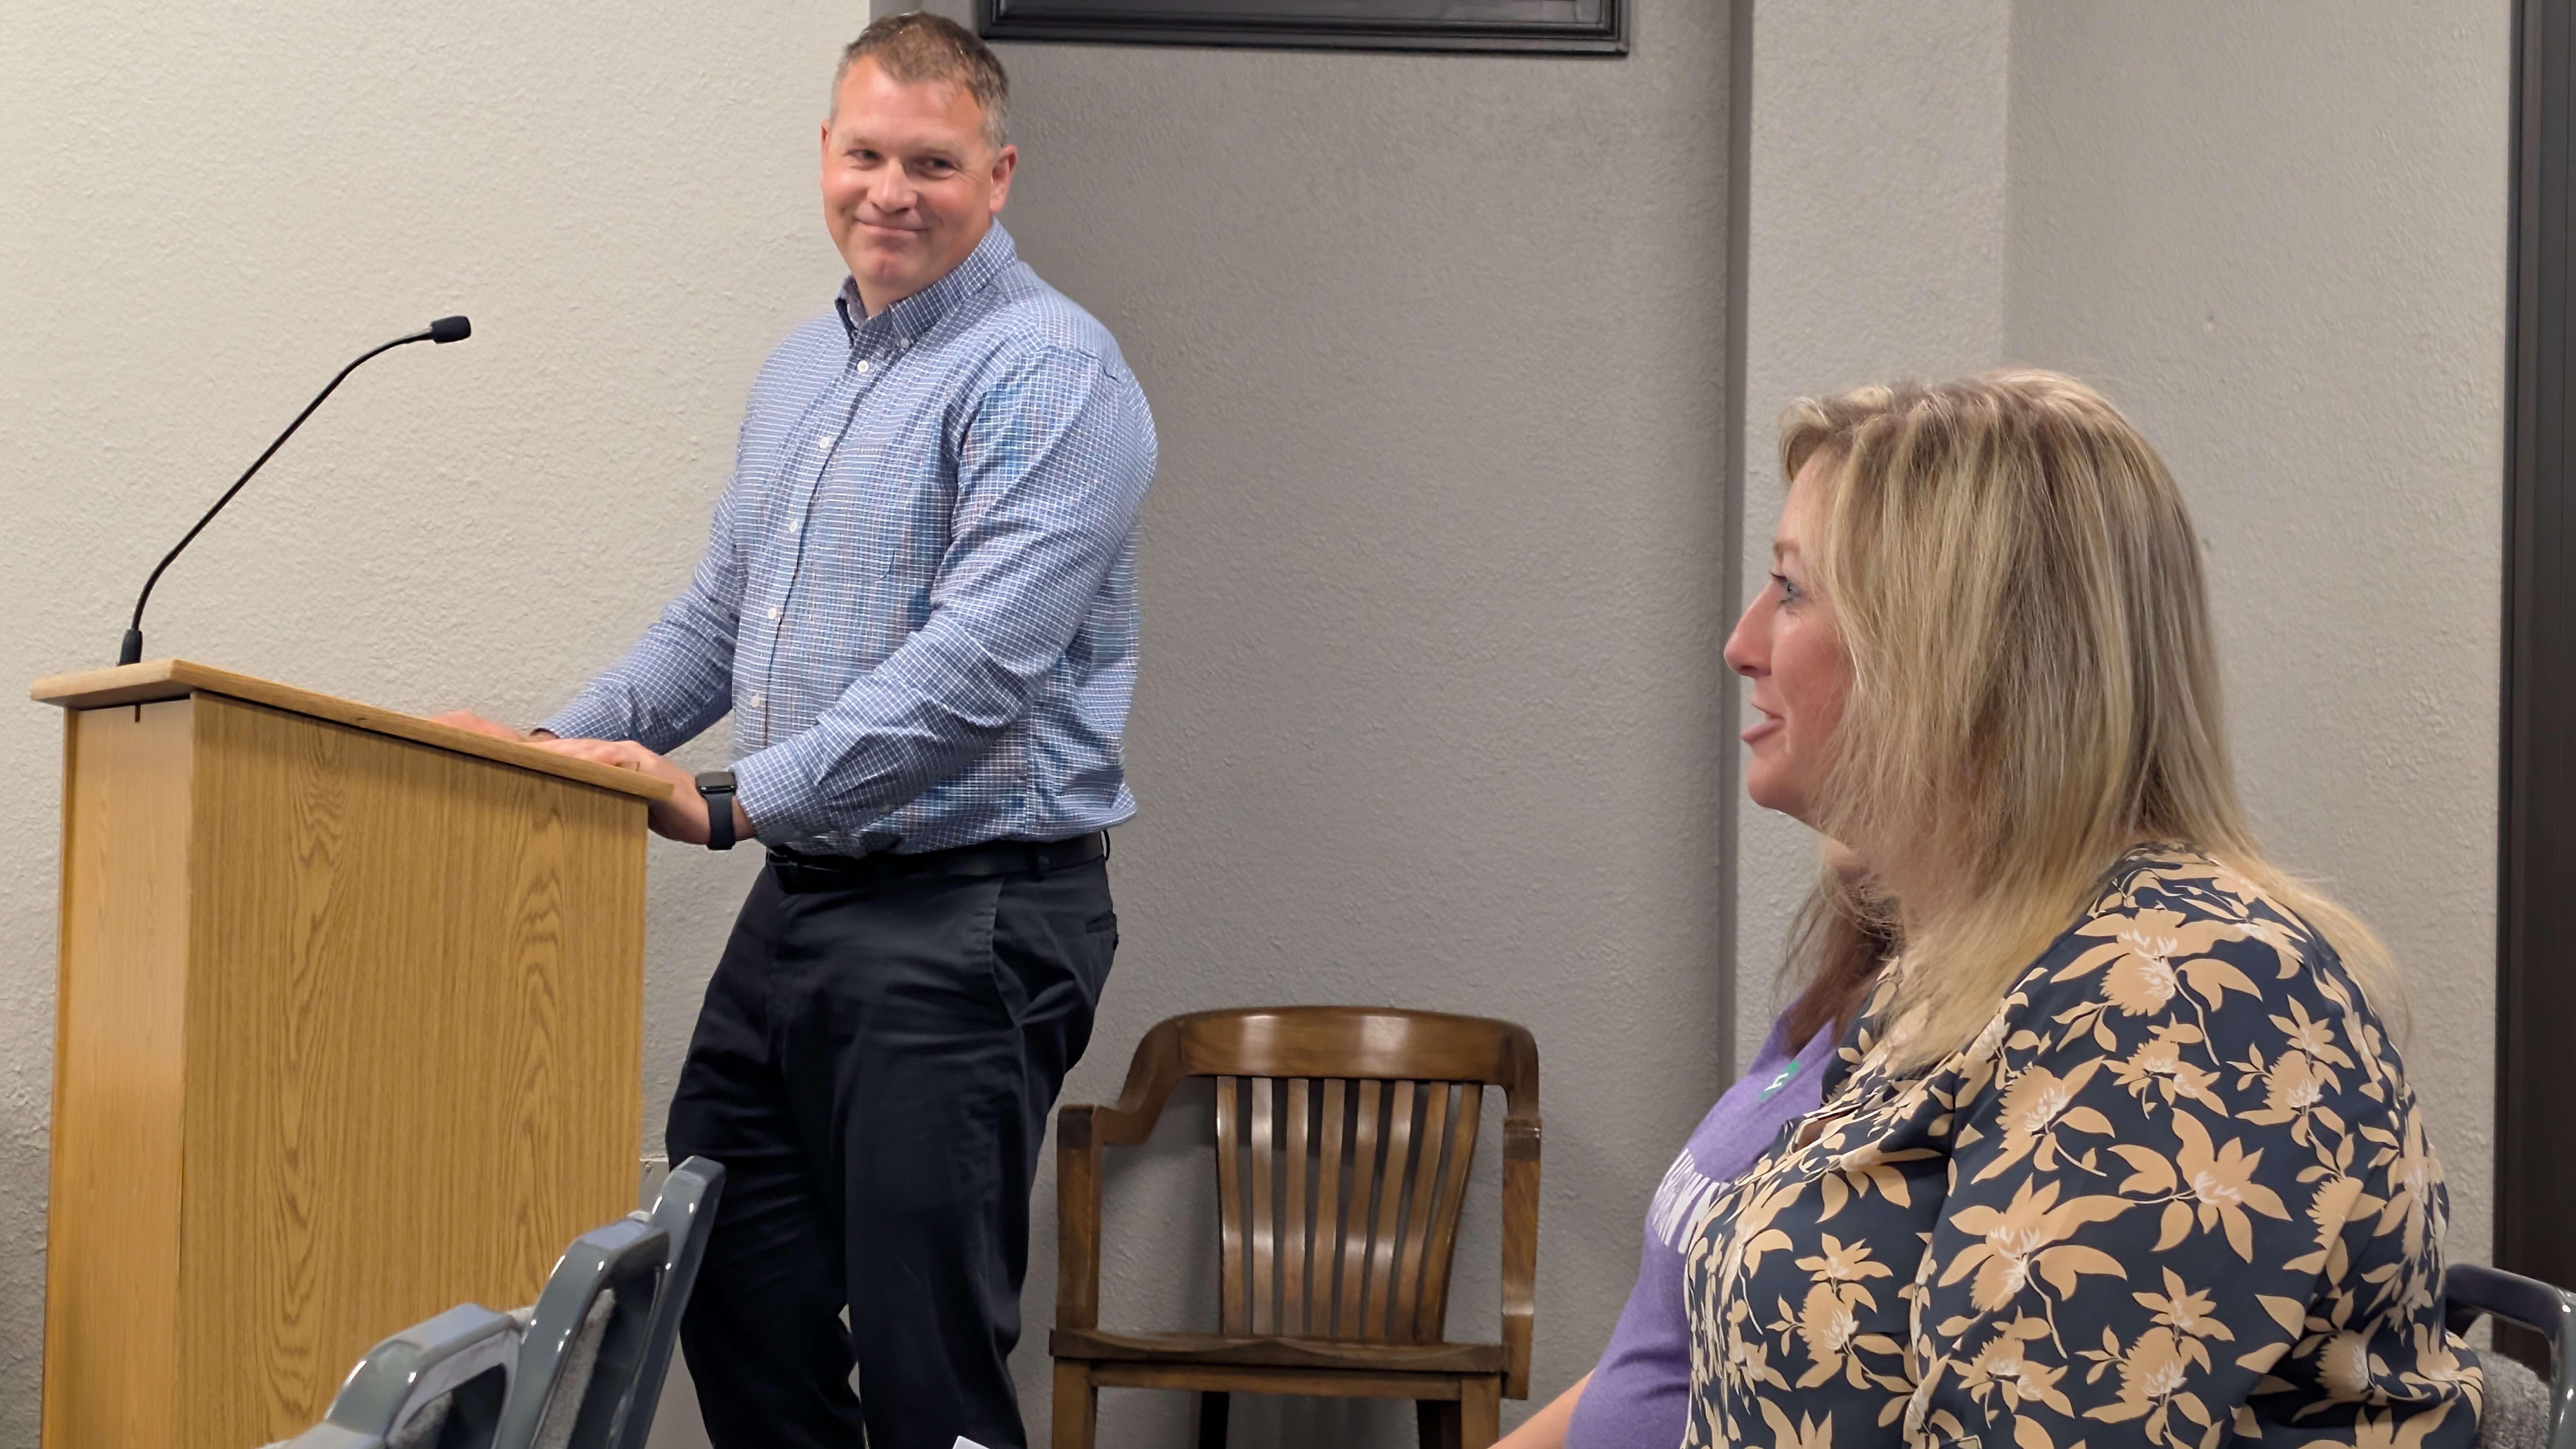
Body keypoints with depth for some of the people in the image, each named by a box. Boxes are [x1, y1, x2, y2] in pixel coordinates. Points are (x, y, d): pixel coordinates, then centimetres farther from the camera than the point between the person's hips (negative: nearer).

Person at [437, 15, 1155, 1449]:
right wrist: (562, 748, 11)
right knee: (734, 1305, 11)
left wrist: (733, 802, -20)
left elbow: (976, 668, -21)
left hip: (970, 915, -9)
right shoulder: (804, 370, 17)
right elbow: (720, 619, 25)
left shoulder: (1047, 372, -12)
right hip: (803, 902, 9)